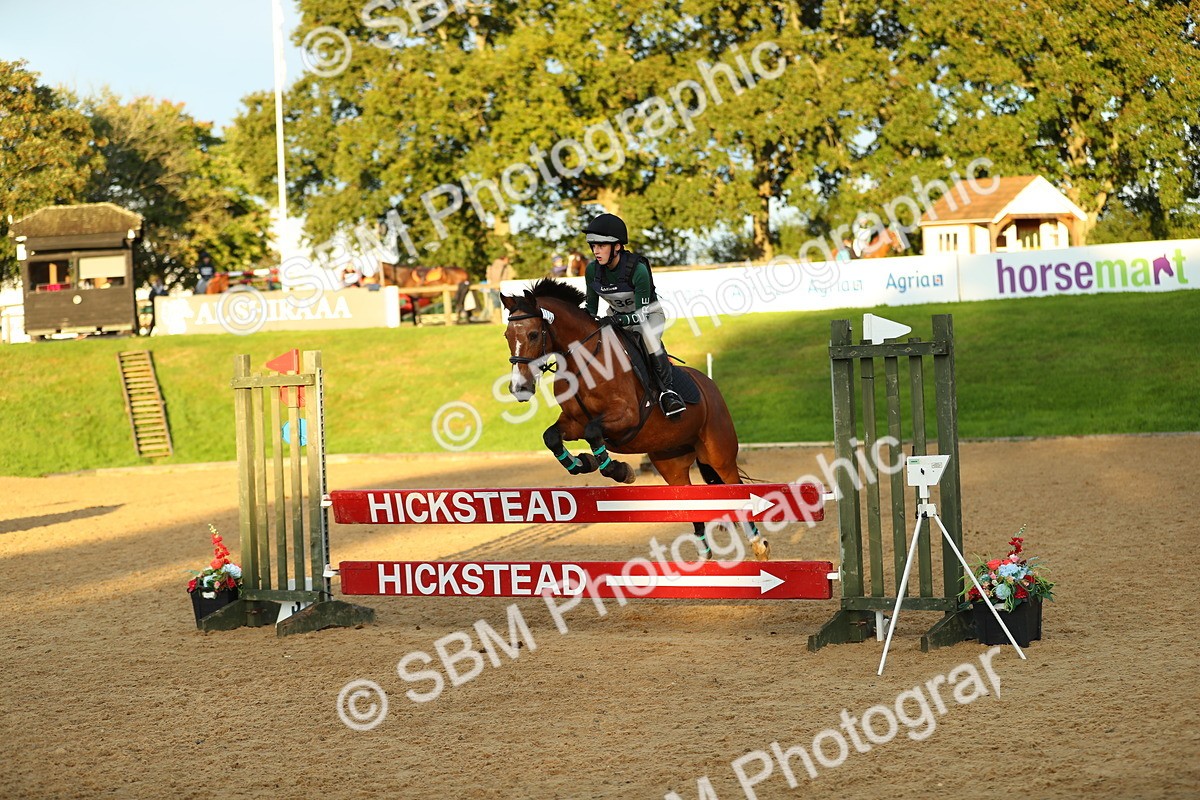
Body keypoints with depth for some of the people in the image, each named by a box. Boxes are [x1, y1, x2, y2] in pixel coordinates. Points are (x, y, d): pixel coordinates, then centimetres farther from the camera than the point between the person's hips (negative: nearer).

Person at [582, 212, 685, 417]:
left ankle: (667, 391, -29)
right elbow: (591, 308, -3)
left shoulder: (638, 270, -32)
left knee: (649, 336, -38)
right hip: (617, 315, 6)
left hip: (649, 313, -6)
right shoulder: (592, 270, -16)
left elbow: (642, 315, -29)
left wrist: (617, 320, -47)